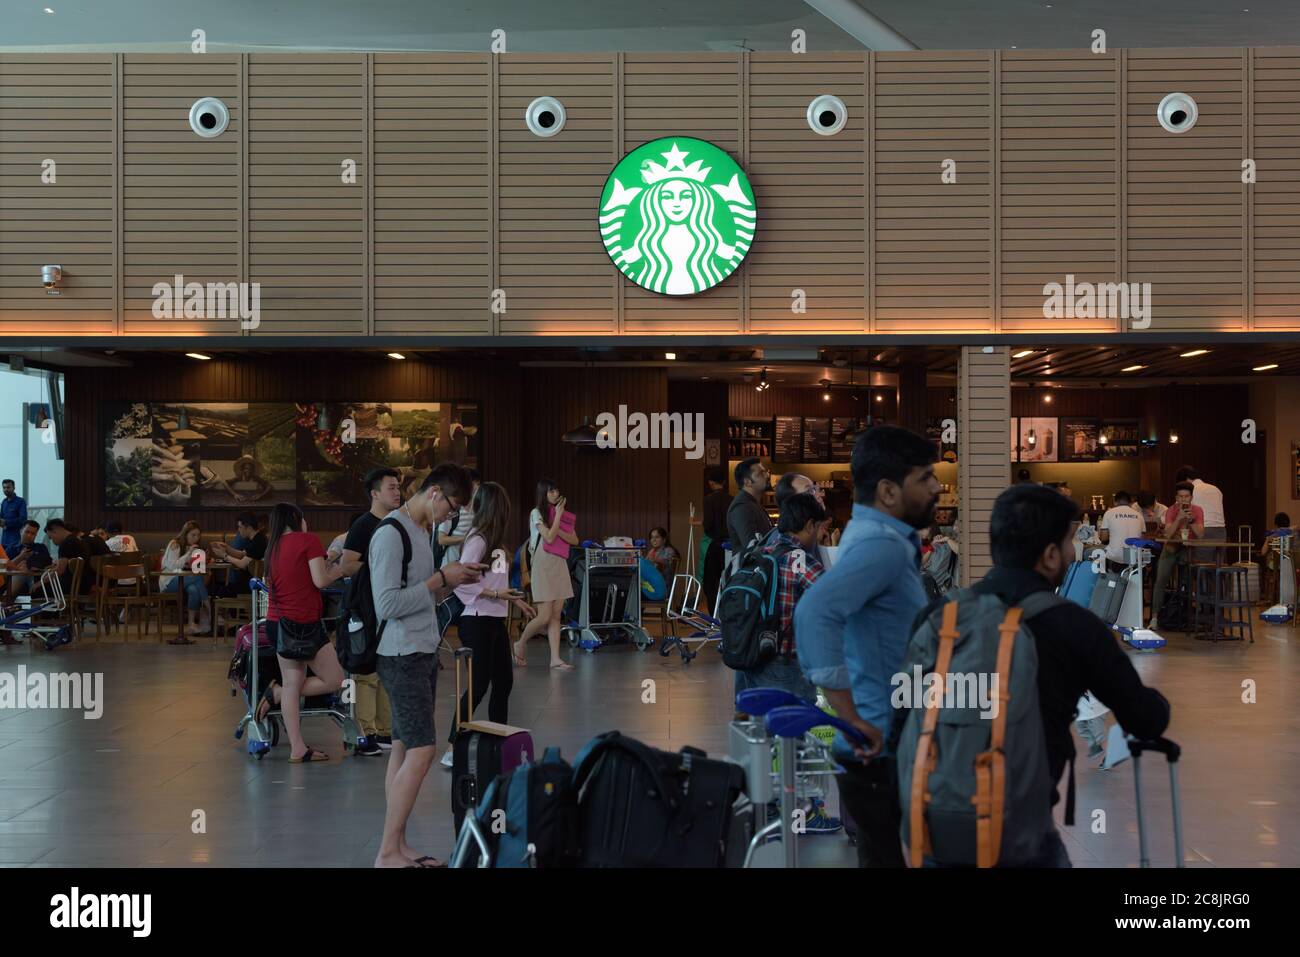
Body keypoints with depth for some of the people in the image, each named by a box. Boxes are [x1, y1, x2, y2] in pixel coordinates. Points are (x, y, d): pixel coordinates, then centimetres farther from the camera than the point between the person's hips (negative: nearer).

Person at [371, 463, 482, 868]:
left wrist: (453, 581, 5)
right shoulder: (391, 534, -15)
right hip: (402, 656, -9)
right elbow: (387, 605, -21)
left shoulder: (423, 531, 15)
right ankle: (387, 854, -6)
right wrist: (441, 578, -16)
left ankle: (398, 847, 12)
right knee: (421, 749, -11)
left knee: (404, 748, 9)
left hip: (423, 652, 9)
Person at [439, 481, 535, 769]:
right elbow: (461, 582, -21)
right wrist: (494, 594, -23)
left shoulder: (494, 540, 11)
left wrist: (516, 599, 17)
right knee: (479, 683, -8)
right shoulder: (477, 540, -15)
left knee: (504, 681, 13)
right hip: (477, 620, -9)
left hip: (495, 620, 9)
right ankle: (452, 749, -3)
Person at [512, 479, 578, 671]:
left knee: (556, 616, 2)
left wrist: (557, 530, -10)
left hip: (560, 565, 6)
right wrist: (558, 515, -10)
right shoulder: (537, 513, -3)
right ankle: (520, 644, 14)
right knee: (544, 617, -9)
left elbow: (574, 540, 5)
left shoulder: (562, 515, 14)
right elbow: (549, 537, -14)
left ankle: (555, 658, 0)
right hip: (543, 566, -6)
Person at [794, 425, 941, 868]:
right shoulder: (882, 545, -20)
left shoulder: (875, 537, 12)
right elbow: (815, 612, -36)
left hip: (889, 750, 10)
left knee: (884, 856, 18)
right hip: (882, 756, -10)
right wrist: (852, 718, -31)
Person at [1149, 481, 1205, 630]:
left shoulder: (1197, 510, -6)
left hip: (1189, 549, 0)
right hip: (1171, 548, 0)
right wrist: (1179, 518, -31)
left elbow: (1200, 534, -17)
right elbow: (1168, 534, -22)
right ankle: (1154, 618, -11)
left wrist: (1191, 519, -29)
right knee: (1161, 580, -14)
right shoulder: (1171, 510, -8)